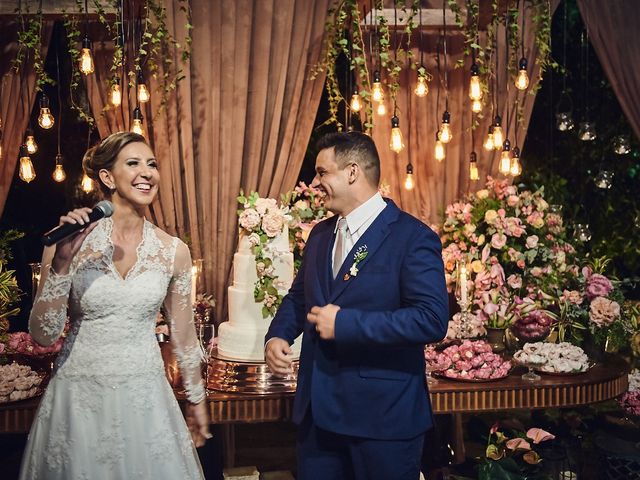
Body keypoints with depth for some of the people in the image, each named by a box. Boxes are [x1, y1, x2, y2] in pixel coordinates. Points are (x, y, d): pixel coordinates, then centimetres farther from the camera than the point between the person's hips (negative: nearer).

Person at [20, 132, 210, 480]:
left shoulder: (174, 251, -3)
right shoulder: (71, 243, -8)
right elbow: (43, 335, -9)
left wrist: (197, 400, 15)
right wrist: (61, 261, -20)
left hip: (145, 398, 2)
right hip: (78, 398, -1)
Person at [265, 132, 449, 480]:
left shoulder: (412, 237, -13)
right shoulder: (320, 234, 10)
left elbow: (432, 319, -22)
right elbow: (299, 296, 21)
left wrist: (345, 323, -23)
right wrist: (277, 336, 0)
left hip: (383, 414, -6)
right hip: (319, 409, 7)